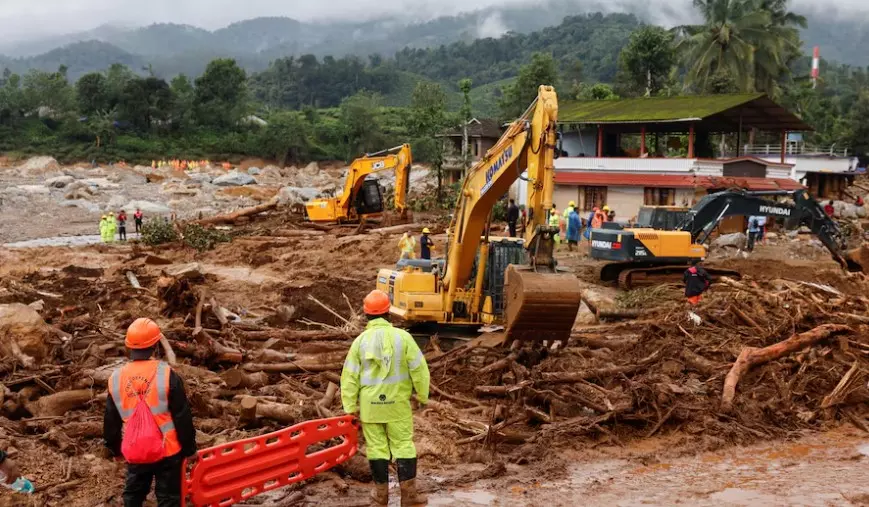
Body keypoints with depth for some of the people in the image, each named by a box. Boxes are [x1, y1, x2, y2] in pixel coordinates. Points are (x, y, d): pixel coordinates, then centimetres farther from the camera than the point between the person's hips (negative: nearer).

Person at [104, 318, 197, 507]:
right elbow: (182, 417, -11)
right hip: (168, 450, -3)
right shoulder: (166, 375, -17)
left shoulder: (116, 378, -4)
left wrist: (114, 449, 21)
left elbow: (111, 421, 7)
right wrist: (189, 448, 1)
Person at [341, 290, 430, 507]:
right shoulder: (402, 336, -8)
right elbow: (418, 368, -6)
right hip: (397, 402, -1)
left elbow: (350, 376, -1)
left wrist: (350, 406, 5)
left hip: (370, 404, 1)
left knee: (377, 447, 9)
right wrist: (422, 396, 6)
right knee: (403, 446, 6)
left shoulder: (360, 340, -3)